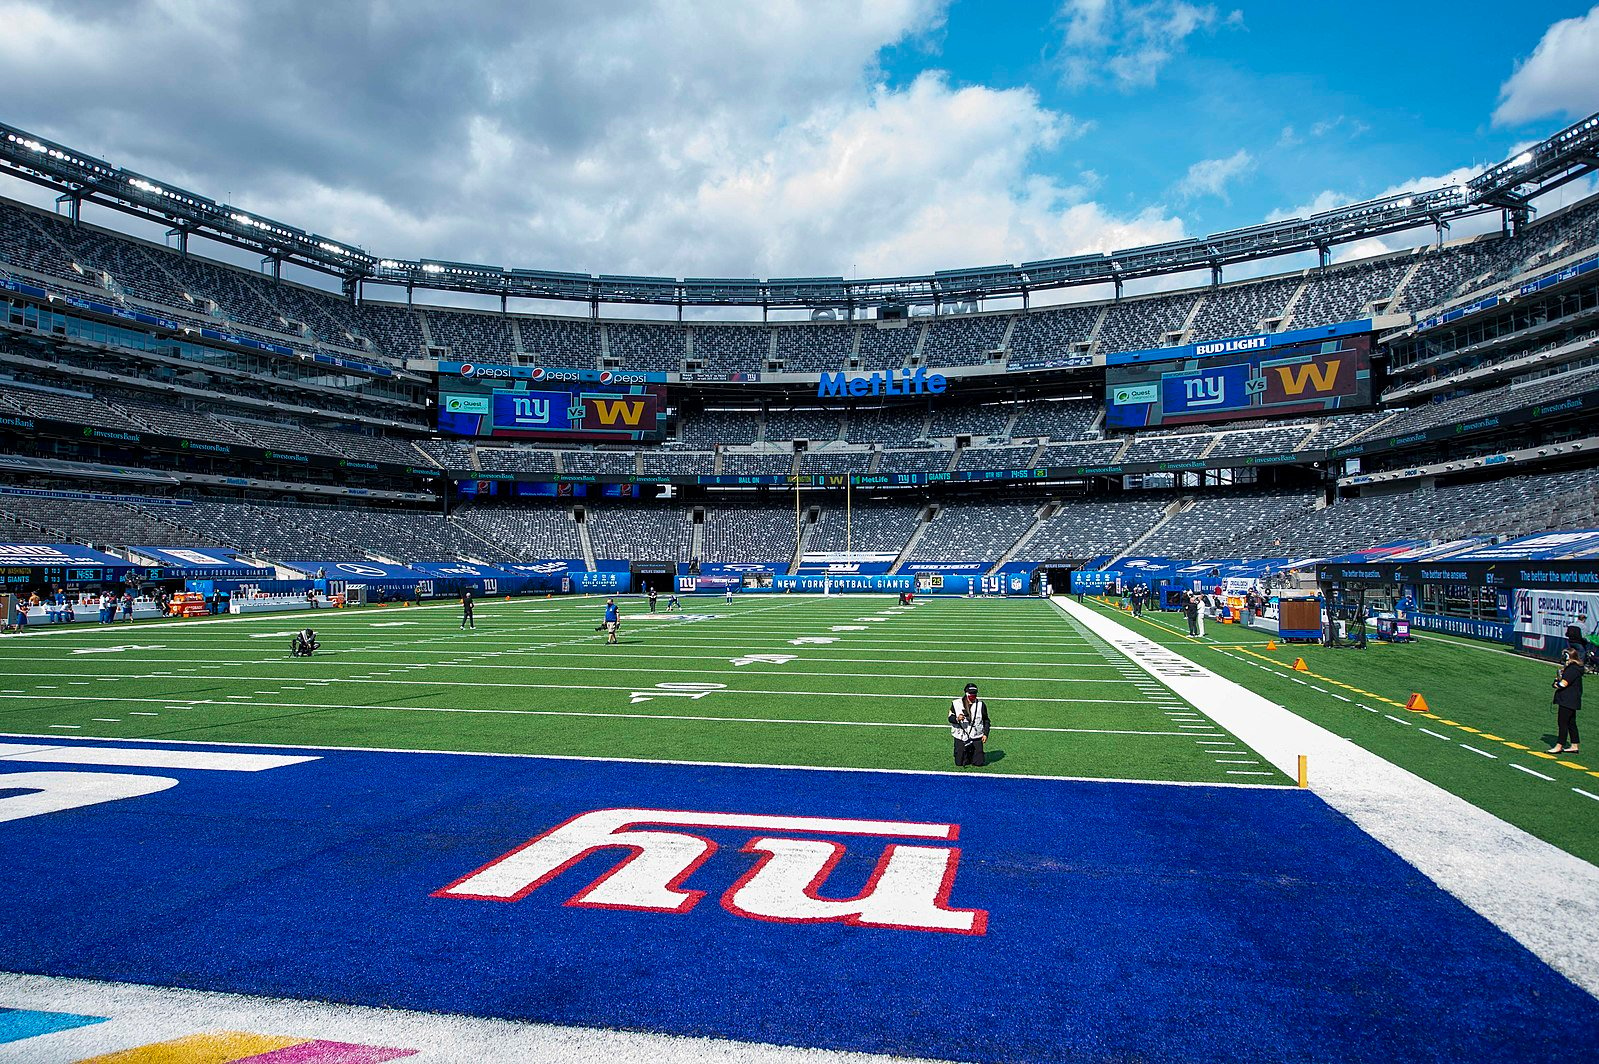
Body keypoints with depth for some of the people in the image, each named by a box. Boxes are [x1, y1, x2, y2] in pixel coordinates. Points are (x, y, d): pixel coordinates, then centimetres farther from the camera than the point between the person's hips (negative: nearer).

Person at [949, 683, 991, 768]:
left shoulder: (981, 704, 5)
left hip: (976, 737, 1)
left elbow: (986, 721, 11)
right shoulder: (956, 704, 0)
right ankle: (967, 757, 32)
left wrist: (985, 734, 1)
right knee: (959, 763, -1)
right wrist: (957, 719, -21)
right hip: (961, 737, -1)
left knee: (979, 763, -5)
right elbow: (950, 718, 2)